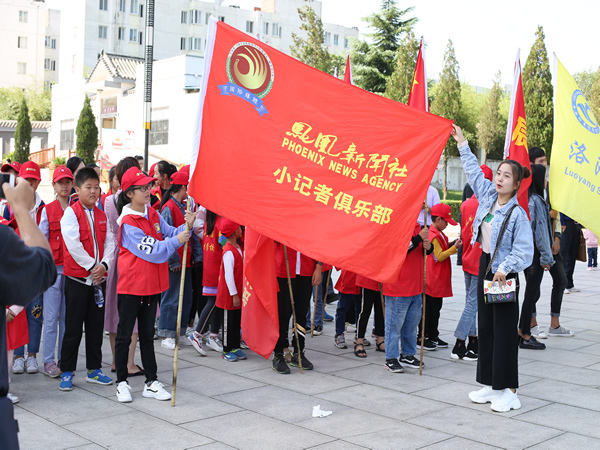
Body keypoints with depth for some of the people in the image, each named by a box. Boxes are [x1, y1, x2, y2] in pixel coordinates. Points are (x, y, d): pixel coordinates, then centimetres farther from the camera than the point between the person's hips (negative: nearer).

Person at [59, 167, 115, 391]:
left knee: (96, 326, 10)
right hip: (77, 278, -5)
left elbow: (109, 242, 4)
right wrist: (92, 266, -15)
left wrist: (104, 265, -12)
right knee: (73, 327, 1)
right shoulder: (71, 213, -8)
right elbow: (73, 245, -16)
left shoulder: (101, 215, 11)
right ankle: (67, 372, 11)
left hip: (98, 279, 5)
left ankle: (94, 369, 21)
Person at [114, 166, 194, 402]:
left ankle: (151, 382, 20)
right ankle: (122, 382, 16)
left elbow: (170, 234, -1)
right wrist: (176, 241, -21)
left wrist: (186, 227, -18)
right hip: (131, 286, -7)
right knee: (124, 335, 5)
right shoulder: (128, 222, -17)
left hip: (152, 284, 7)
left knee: (147, 334, 13)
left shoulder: (154, 214, 6)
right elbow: (151, 251, -21)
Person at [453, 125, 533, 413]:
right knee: (485, 327, 11)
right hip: (485, 267, 7)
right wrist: (462, 143, 22)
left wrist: (505, 268, -27)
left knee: (504, 331, -3)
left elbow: (524, 251, -16)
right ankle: (490, 384, 21)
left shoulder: (517, 213, -14)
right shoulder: (487, 197, 5)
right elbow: (474, 170, 19)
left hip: (504, 275, -7)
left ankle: (508, 391, 4)